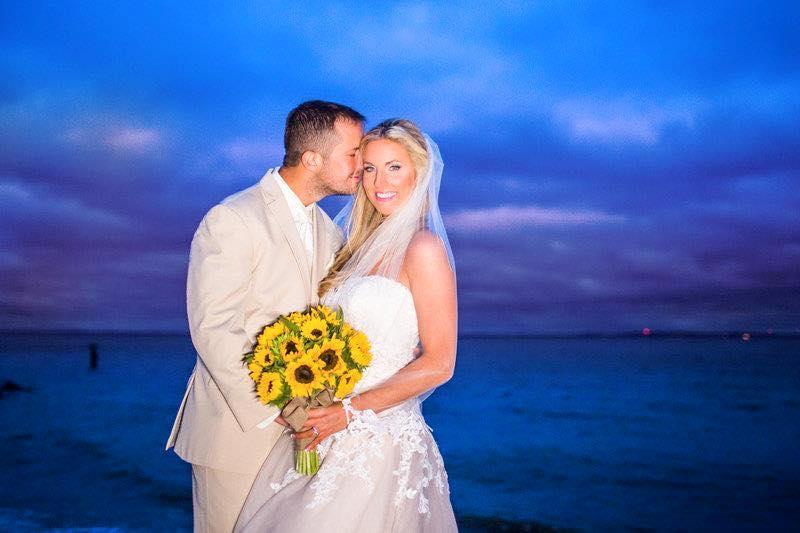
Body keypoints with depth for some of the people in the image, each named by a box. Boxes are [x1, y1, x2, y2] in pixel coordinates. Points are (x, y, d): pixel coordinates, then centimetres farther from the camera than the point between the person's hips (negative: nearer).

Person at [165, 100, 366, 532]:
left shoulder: (330, 233, 10)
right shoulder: (231, 221, -13)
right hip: (238, 429, -6)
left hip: (300, 433, 6)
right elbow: (213, 330, -18)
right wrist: (274, 409, -19)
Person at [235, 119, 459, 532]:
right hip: (327, 432, 7)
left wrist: (349, 410, -14)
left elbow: (439, 363, -14)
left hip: (377, 440, -7)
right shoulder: (366, 244, 12)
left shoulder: (423, 247, -11)